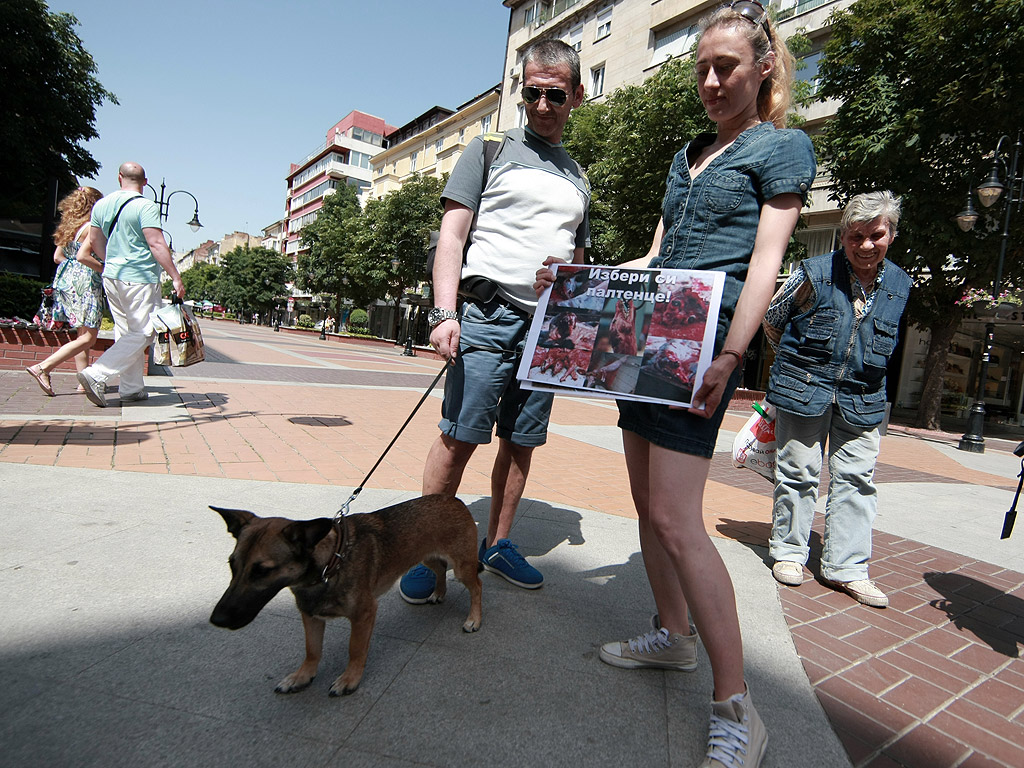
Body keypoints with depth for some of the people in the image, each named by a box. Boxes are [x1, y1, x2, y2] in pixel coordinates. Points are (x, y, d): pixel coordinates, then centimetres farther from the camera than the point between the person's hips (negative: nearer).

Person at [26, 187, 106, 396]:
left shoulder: (69, 226, 14)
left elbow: (57, 256, 15)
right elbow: (82, 255, -22)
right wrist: (103, 268, -10)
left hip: (67, 279, 10)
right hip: (85, 284, -10)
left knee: (83, 334, 13)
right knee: (88, 338, -8)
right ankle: (43, 367, -14)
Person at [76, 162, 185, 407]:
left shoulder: (101, 205, 12)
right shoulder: (145, 207, -10)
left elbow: (95, 241, 20)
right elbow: (156, 244, -17)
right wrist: (176, 277, -16)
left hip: (111, 277, 8)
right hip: (140, 278, -7)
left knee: (127, 333, 13)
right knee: (142, 333, -3)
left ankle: (132, 387, 15)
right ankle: (96, 375, -13)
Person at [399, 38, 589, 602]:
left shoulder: (578, 177, 21)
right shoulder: (491, 149, 9)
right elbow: (452, 233, 0)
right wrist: (444, 312, -13)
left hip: (550, 327, 5)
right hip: (490, 313, -4)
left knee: (521, 443, 7)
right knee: (459, 438, -7)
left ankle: (497, 544, 21)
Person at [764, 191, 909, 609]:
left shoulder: (900, 284, 5)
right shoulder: (814, 273, -9)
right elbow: (772, 320, 4)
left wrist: (857, 368, 15)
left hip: (861, 398, 4)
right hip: (803, 389, -4)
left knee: (856, 478, 4)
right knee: (798, 472, 3)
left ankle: (846, 567, 14)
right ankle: (788, 550, 19)